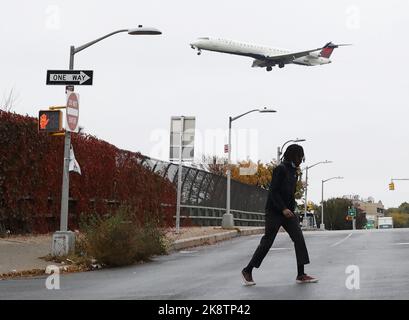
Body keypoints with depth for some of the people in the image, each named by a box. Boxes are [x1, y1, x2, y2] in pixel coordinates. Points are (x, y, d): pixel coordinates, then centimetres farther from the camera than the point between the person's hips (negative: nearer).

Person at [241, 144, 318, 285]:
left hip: (288, 212, 8)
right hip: (274, 211, -8)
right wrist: (283, 209, -23)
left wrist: (292, 210, 15)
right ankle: (247, 271, 11)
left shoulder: (294, 172, 15)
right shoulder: (280, 169, -11)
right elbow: (273, 191, -17)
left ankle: (301, 275, -5)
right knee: (267, 242, -3)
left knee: (299, 238, -5)